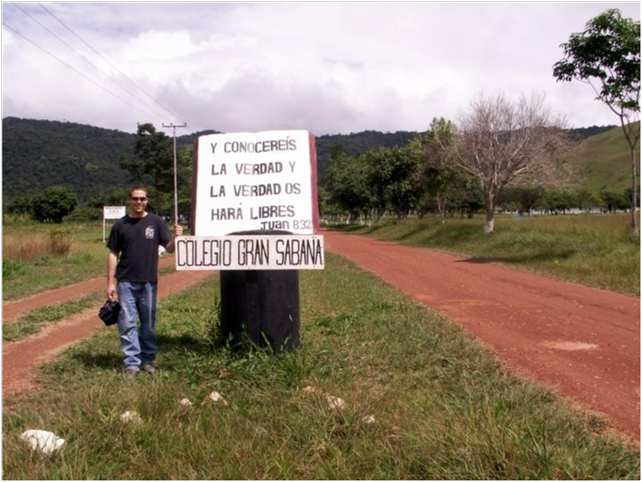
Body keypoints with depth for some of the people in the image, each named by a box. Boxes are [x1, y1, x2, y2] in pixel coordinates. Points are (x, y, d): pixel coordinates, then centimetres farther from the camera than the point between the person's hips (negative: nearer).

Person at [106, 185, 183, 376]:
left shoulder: (156, 222, 2)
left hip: (148, 281, 0)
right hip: (126, 282, 0)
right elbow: (113, 254, 5)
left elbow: (169, 248, -2)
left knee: (148, 324, 9)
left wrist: (175, 237, -25)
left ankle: (148, 359, 21)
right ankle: (132, 362, 5)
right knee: (128, 323, -1)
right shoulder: (120, 225, 3)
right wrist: (110, 283, 0)